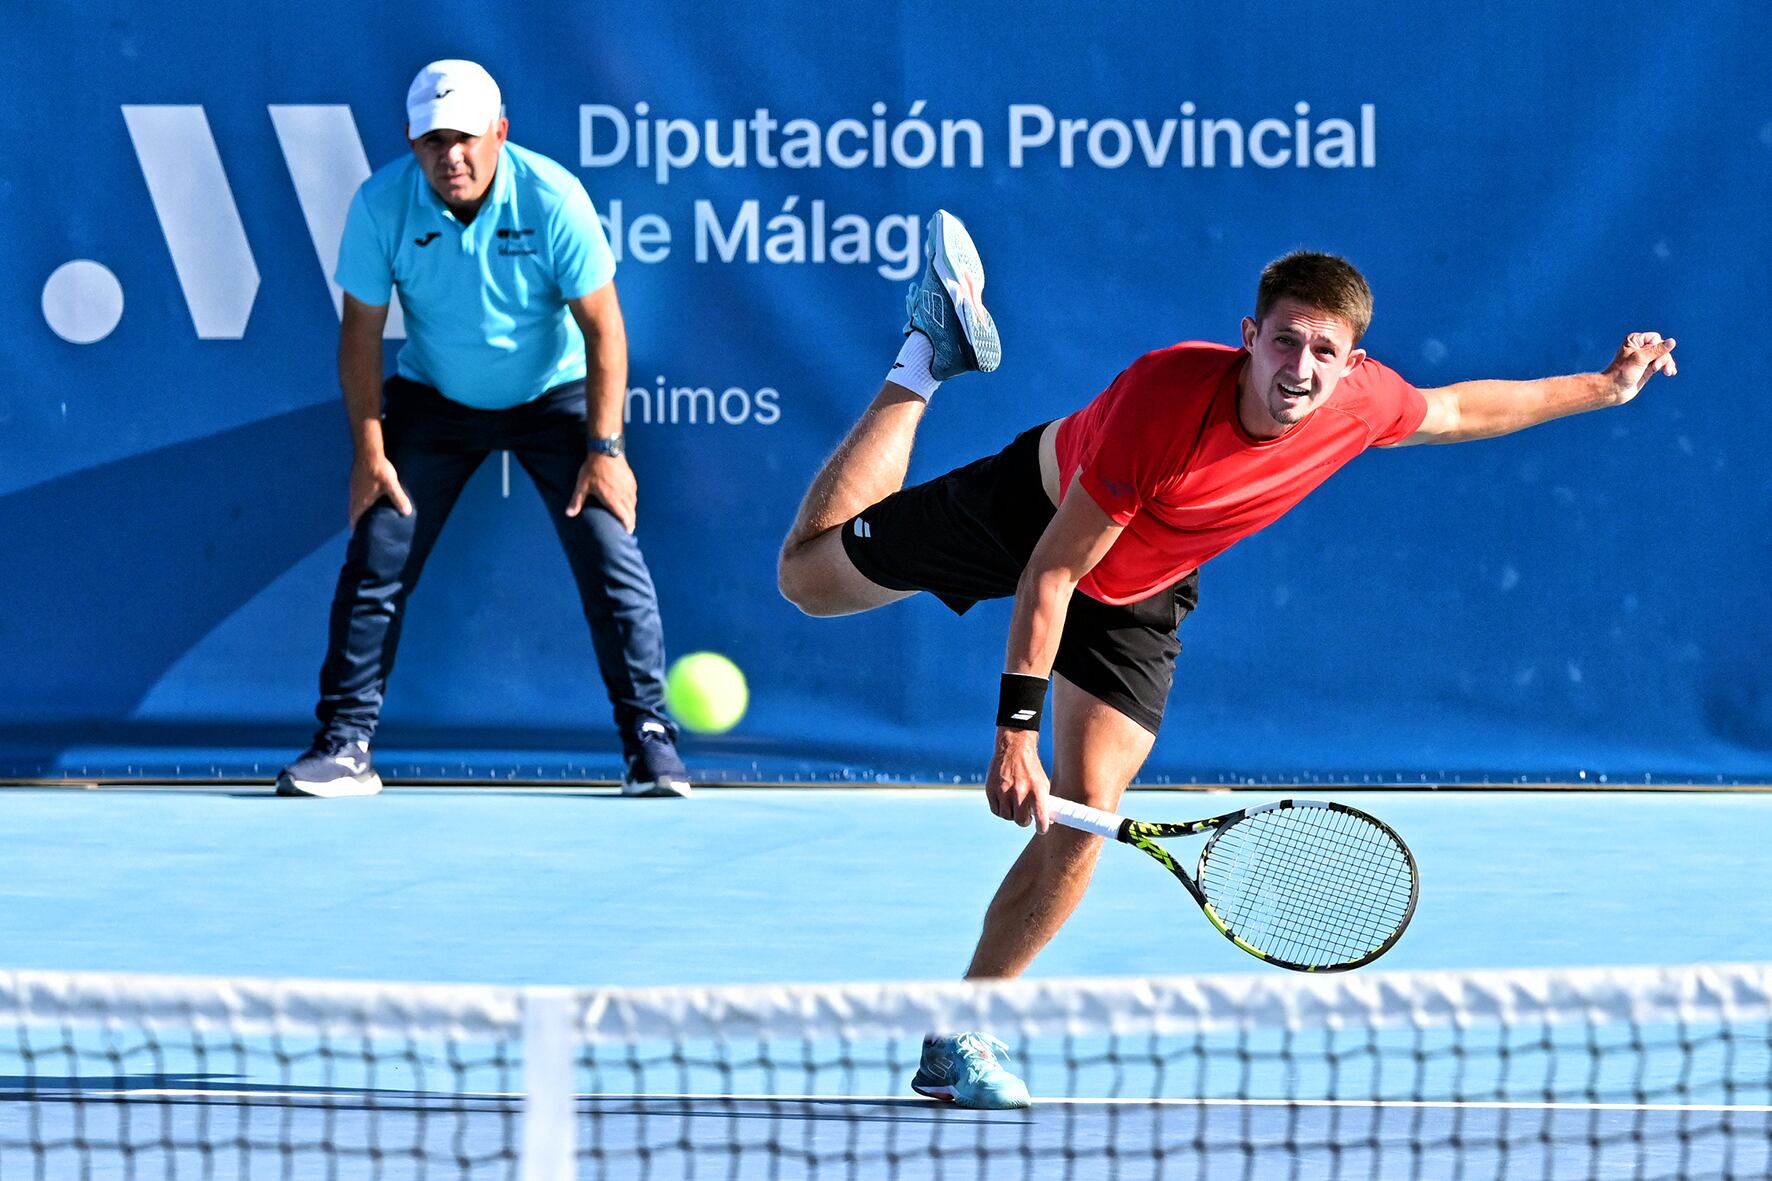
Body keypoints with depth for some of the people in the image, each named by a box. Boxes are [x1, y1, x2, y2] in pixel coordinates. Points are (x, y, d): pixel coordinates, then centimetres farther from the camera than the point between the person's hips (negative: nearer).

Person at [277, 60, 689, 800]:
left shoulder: (552, 199, -24)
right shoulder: (381, 205, -20)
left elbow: (602, 326, -17)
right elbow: (361, 331, -9)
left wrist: (605, 449, -20)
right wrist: (369, 451, -12)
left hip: (553, 397, -1)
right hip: (433, 400, 1)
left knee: (611, 557, -12)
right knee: (374, 563, -7)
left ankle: (651, 745, -3)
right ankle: (344, 744, 2)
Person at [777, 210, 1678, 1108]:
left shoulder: (1363, 404, -27)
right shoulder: (1163, 401, -42)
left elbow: (1458, 411, 0)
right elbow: (1053, 571, -35)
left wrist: (1603, 387, 3)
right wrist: (1016, 731, -37)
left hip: (1138, 596, 3)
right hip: (1035, 514, -3)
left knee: (1085, 815, -9)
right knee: (810, 574, 14)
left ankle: (959, 1037, 3)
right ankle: (932, 355, 30)